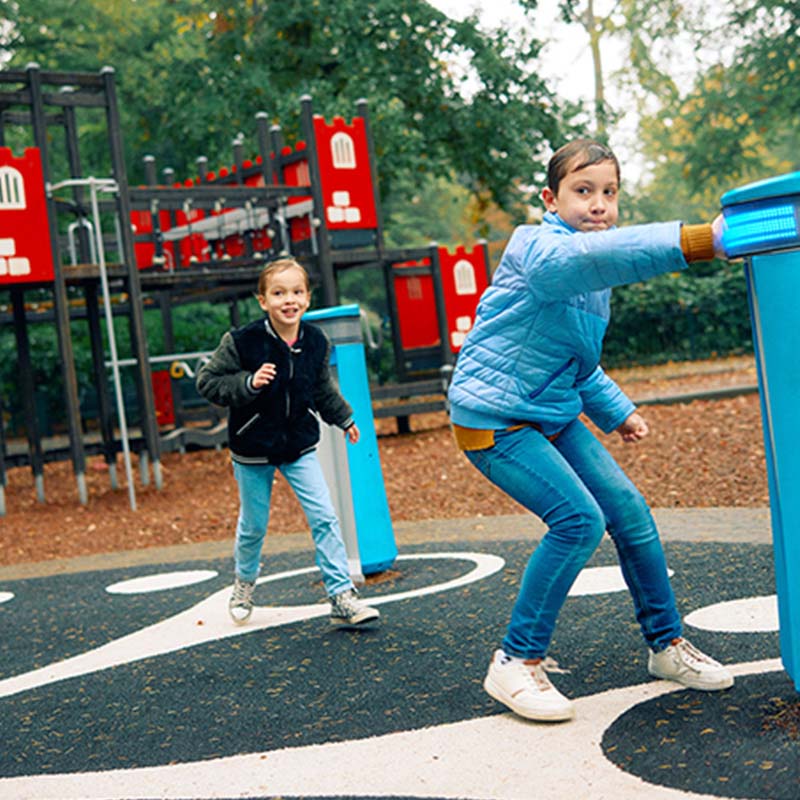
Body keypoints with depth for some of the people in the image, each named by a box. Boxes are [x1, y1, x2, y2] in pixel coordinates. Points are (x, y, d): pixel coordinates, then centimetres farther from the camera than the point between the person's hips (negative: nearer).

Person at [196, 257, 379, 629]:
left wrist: (344, 418, 26)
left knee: (325, 517, -6)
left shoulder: (316, 342, -3)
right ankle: (244, 583, 39)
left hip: (300, 445, 3)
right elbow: (208, 381, -12)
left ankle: (342, 597, 0)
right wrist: (248, 383, -27)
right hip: (253, 448, -3)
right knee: (253, 525, 11)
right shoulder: (241, 342, -17)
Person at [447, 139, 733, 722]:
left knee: (629, 510, 3)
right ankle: (517, 663, -7)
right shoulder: (538, 251, -19)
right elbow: (596, 254, -44)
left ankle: (668, 644, 21)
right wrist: (700, 239, -52)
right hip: (494, 419, -9)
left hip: (554, 416, 9)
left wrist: (616, 412, 11)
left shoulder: (593, 279, 10)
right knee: (579, 518, -21)